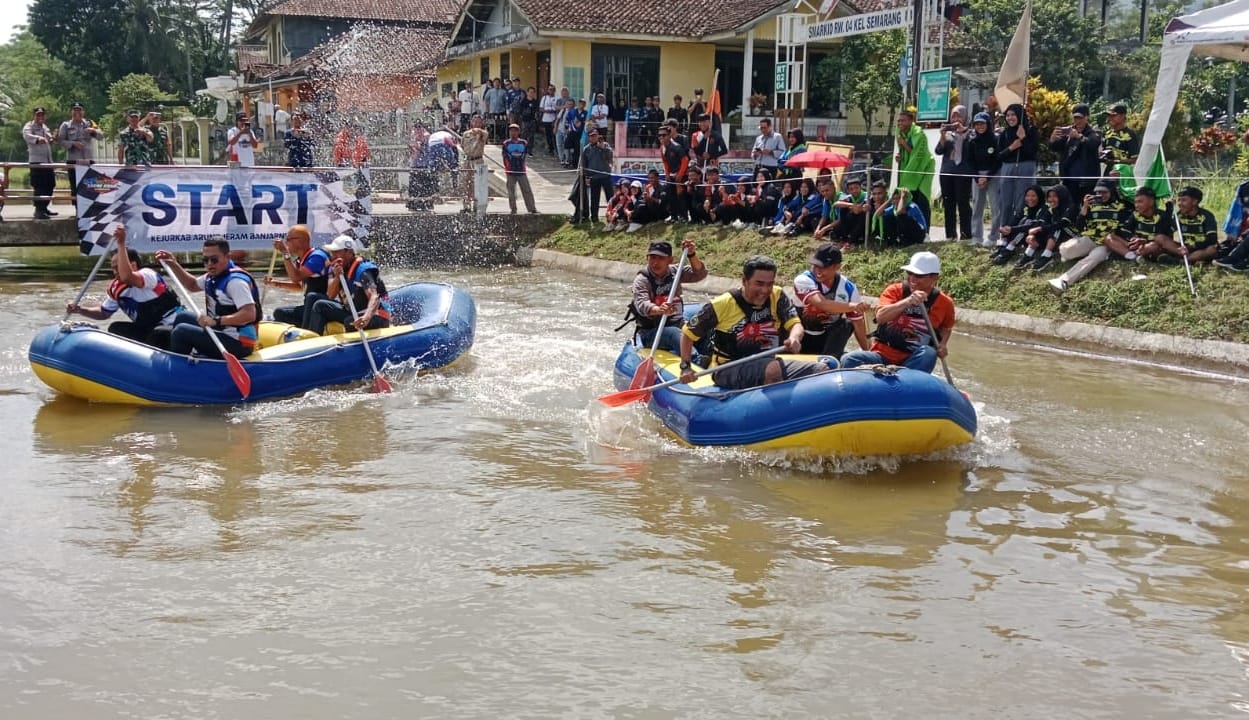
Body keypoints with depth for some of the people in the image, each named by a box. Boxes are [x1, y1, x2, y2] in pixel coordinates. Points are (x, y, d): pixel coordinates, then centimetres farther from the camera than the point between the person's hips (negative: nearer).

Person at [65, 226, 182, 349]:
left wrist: (121, 244, -39)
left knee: (159, 334, -38)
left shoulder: (148, 274, -19)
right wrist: (80, 310, 5)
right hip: (147, 329, 9)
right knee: (116, 329, 3)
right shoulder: (116, 288, 6)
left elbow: (126, 277, -43)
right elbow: (104, 312, 22)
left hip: (173, 326, -9)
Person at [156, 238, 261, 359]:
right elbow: (192, 285, 29)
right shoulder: (215, 275, 9)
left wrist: (216, 321, -36)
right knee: (182, 318, 22)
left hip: (237, 344, -11)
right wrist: (173, 264, 19)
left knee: (182, 331, -18)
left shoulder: (236, 280, -22)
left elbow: (250, 314, -34)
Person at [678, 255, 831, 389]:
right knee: (773, 369, -35)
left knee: (822, 370, -11)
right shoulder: (723, 304, -10)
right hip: (728, 371, -5)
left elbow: (795, 324, -10)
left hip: (766, 362, 5)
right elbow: (688, 333, -3)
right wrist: (685, 367, -13)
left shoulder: (777, 296, 0)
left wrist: (794, 338, -33)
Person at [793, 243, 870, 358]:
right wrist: (852, 306, -52)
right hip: (802, 338, -2)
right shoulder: (803, 280, -21)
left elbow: (858, 323, -6)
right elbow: (821, 303, -39)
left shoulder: (848, 288, -12)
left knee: (846, 325, -22)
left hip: (828, 339, 2)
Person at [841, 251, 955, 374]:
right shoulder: (895, 290, -4)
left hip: (914, 361, 0)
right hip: (882, 356, 0)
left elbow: (946, 327, 23)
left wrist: (943, 343, 1)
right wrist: (907, 301, -37)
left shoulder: (945, 303, 1)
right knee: (849, 360, -27)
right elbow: (880, 317, -23)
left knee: (929, 354, -35)